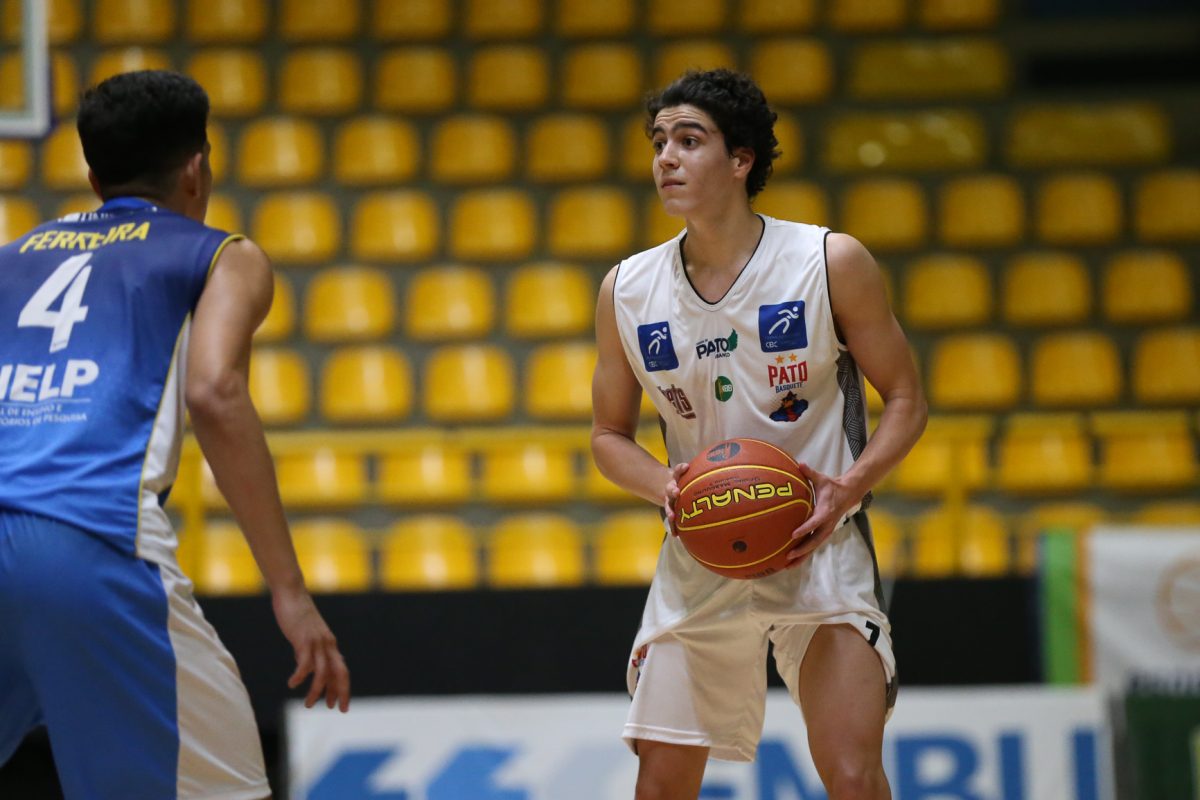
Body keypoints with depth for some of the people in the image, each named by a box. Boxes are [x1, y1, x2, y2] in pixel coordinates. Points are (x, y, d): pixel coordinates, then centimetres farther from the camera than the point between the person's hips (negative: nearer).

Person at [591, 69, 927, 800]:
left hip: (817, 545, -3)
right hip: (700, 554, 3)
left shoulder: (832, 263, -9)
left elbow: (906, 400, -2)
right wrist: (664, 486, -12)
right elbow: (610, 433, 10)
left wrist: (849, 487, -20)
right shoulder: (627, 290, -1)